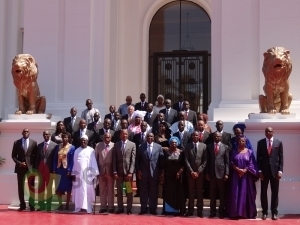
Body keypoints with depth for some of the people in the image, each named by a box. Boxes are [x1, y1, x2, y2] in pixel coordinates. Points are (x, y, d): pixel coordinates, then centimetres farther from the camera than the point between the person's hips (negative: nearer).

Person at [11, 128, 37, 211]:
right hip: (20, 167, 1)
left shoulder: (34, 142, 3)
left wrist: (34, 166, -4)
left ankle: (31, 205, 8)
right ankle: (22, 205, 10)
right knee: (20, 186, 4)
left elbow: (36, 155, 6)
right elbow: (13, 155, 5)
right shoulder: (16, 142, 4)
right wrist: (19, 163, -9)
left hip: (30, 167, -1)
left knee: (31, 186, 1)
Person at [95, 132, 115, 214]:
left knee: (110, 190, 4)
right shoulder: (98, 145, 4)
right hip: (101, 170, 2)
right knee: (102, 190, 6)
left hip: (110, 170, -2)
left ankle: (111, 207, 9)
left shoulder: (114, 146, -4)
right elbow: (96, 158, 6)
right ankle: (103, 207, 12)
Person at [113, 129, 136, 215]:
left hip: (128, 171, -2)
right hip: (119, 171, 2)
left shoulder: (132, 145, 3)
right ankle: (120, 208, 12)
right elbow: (114, 159, 4)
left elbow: (133, 159, -3)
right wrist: (115, 172, -4)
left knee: (129, 191, 2)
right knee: (119, 191, 5)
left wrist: (131, 172, -11)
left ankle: (129, 209, 9)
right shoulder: (116, 145, 8)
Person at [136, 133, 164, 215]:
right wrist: (138, 170, -2)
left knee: (154, 191, 4)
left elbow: (161, 159, 5)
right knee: (143, 191, 4)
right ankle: (143, 208, 11)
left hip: (154, 173, 0)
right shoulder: (141, 146, 4)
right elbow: (137, 159, 6)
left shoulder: (158, 147, 4)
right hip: (143, 172, 0)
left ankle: (153, 209, 11)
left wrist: (160, 172, 0)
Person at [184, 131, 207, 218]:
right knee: (191, 192, 4)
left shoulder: (203, 146, 3)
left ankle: (199, 211, 7)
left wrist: (198, 171, -9)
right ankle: (190, 210, 8)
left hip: (200, 173, 0)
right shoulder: (188, 146, 4)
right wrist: (191, 171, -10)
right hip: (190, 172, 0)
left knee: (200, 192, 3)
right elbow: (186, 160, 0)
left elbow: (205, 160, -1)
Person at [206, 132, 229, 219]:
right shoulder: (209, 146, 8)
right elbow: (208, 161, 8)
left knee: (222, 194, 4)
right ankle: (212, 212, 12)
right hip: (212, 173, 2)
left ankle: (221, 212, 12)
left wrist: (226, 173, -6)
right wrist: (207, 173, 2)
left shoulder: (225, 147, 4)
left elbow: (227, 161, 1)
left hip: (221, 173, -1)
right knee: (212, 194, 6)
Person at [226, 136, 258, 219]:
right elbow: (231, 163, 1)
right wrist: (238, 169, -13)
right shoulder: (234, 151, 6)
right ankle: (235, 212, 3)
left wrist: (245, 170, -14)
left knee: (246, 194, 0)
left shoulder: (249, 152, 4)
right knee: (235, 194, -1)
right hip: (236, 176, 1)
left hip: (246, 176, -1)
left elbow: (252, 164, -1)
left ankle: (247, 213, 5)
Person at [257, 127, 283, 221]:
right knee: (263, 192, 4)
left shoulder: (279, 142, 3)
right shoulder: (260, 142, 4)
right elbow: (258, 157, 3)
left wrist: (280, 170, -6)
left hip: (275, 170, 0)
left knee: (275, 192, 4)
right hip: (264, 170, 0)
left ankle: (274, 212, 11)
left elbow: (281, 157, 2)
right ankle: (264, 212, 11)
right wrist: (259, 170, -4)